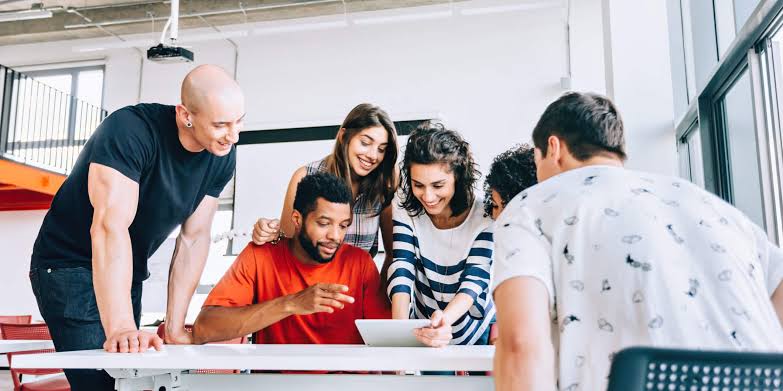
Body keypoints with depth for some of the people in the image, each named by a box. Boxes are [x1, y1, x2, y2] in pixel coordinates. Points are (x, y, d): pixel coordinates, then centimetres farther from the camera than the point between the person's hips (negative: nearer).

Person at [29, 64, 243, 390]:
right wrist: (122, 328, -44)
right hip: (70, 266, -6)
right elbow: (111, 226, -36)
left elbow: (195, 237, -5)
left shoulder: (223, 158, -8)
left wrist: (174, 328, -7)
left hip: (128, 274, 6)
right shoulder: (130, 131, -27)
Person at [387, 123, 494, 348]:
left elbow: (475, 279, -19)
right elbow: (402, 268, -15)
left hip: (474, 337, -1)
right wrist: (400, 327, -32)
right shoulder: (405, 209, -6)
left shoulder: (485, 216, -13)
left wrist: (446, 319, -40)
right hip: (421, 330, 2)